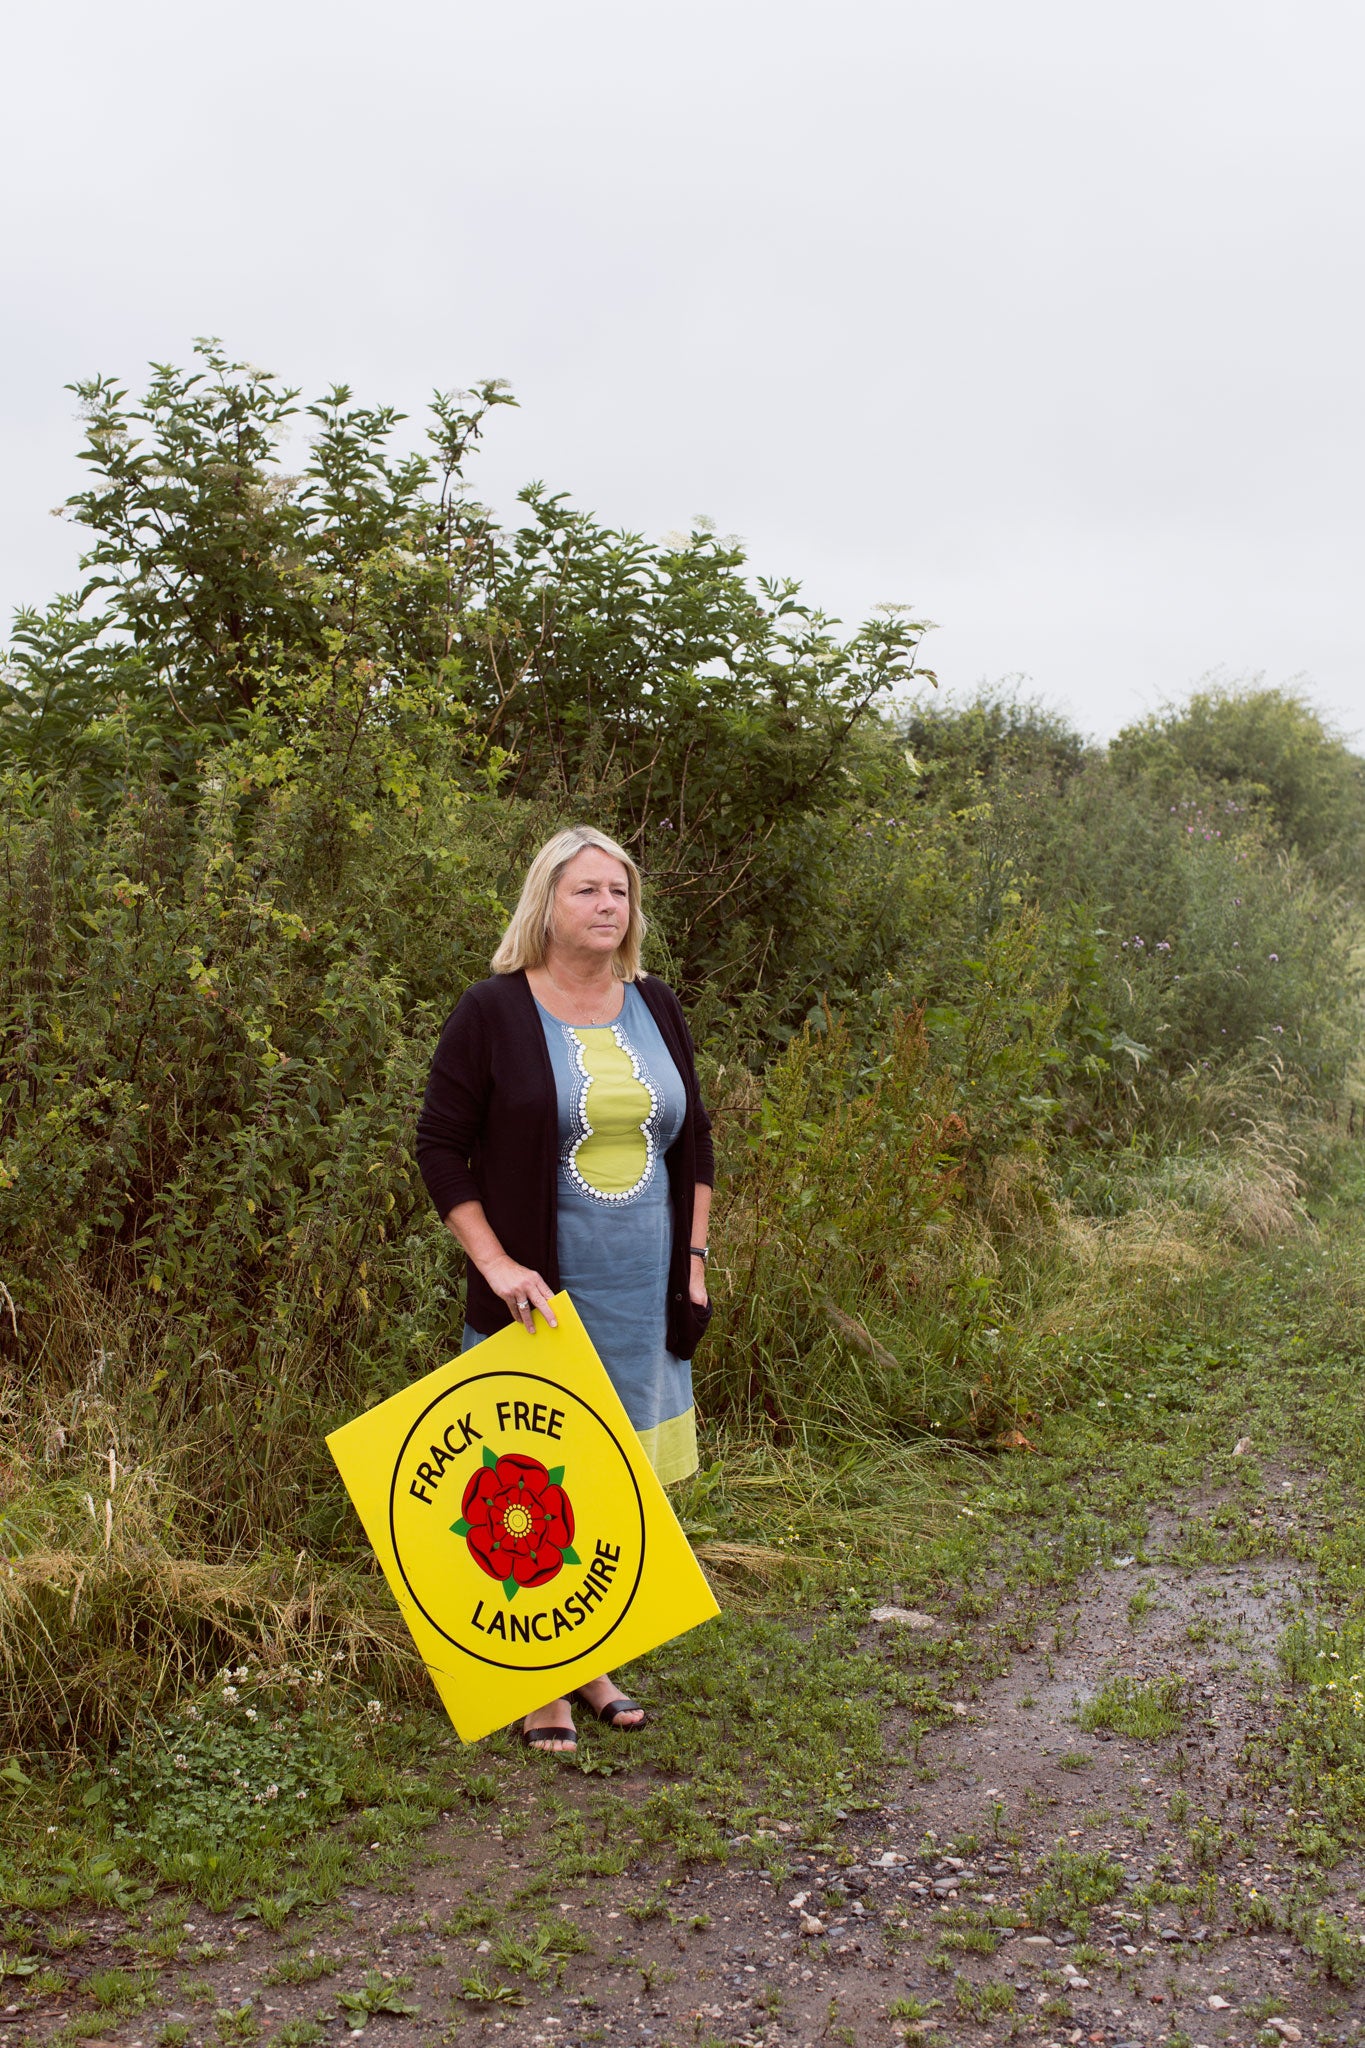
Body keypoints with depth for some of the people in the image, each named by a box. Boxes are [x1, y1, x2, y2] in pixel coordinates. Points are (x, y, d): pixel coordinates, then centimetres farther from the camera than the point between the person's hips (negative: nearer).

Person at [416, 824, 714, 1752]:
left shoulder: (655, 1006, 7)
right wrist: (497, 1264, -14)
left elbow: (694, 1138, 14)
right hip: (541, 1294, -5)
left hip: (642, 1296, 5)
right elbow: (441, 1146, -6)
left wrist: (694, 1259, 8)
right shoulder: (493, 1011, -8)